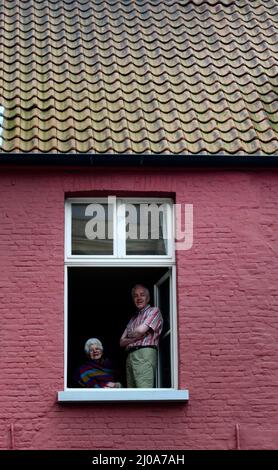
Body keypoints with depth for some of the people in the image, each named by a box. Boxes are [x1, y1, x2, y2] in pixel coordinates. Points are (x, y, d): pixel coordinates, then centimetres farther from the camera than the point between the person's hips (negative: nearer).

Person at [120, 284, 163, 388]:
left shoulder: (154, 311, 6)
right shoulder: (133, 319, 28)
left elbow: (141, 330, -9)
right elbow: (122, 342, 20)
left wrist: (130, 335, 12)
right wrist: (134, 338, -1)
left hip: (145, 353, -8)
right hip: (130, 356, 8)